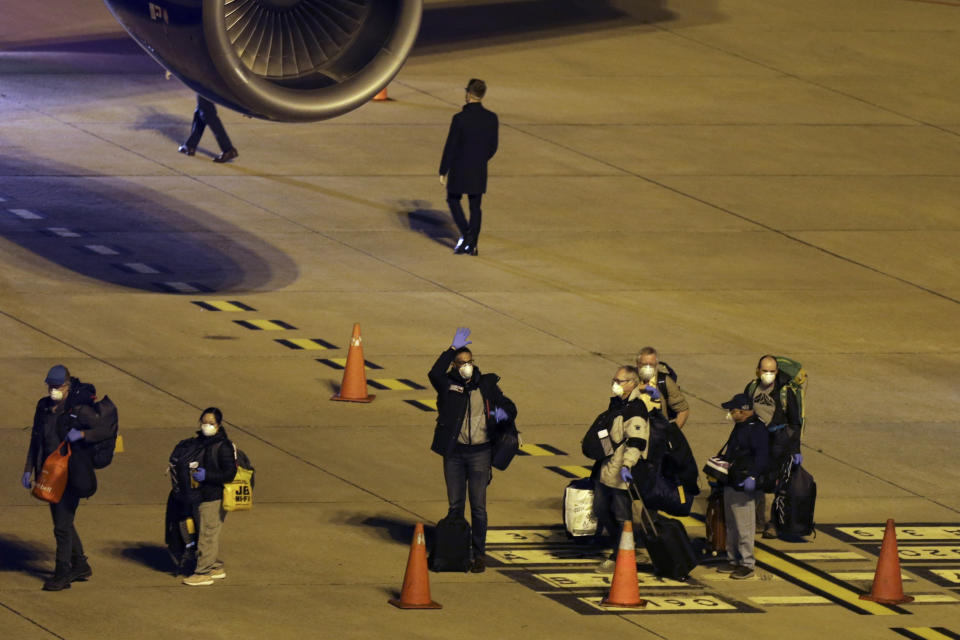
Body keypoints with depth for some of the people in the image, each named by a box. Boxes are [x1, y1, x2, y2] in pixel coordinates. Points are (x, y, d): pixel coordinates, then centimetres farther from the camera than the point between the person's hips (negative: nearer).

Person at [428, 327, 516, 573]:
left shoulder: (487, 385, 5)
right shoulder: (448, 384, 0)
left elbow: (510, 408, 10)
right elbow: (435, 374, -23)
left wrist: (504, 413, -14)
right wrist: (453, 349, -25)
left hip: (480, 452, 0)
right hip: (454, 453, 0)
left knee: (478, 506, -2)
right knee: (455, 505, 8)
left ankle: (478, 555, 3)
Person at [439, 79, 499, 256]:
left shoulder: (460, 119, -19)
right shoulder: (491, 118, -6)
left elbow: (450, 147, -14)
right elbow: (492, 147, 4)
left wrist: (443, 172, -4)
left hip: (459, 168, -4)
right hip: (479, 171, 4)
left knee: (453, 200, 16)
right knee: (475, 206, 13)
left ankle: (465, 234, 1)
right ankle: (472, 244, 13)